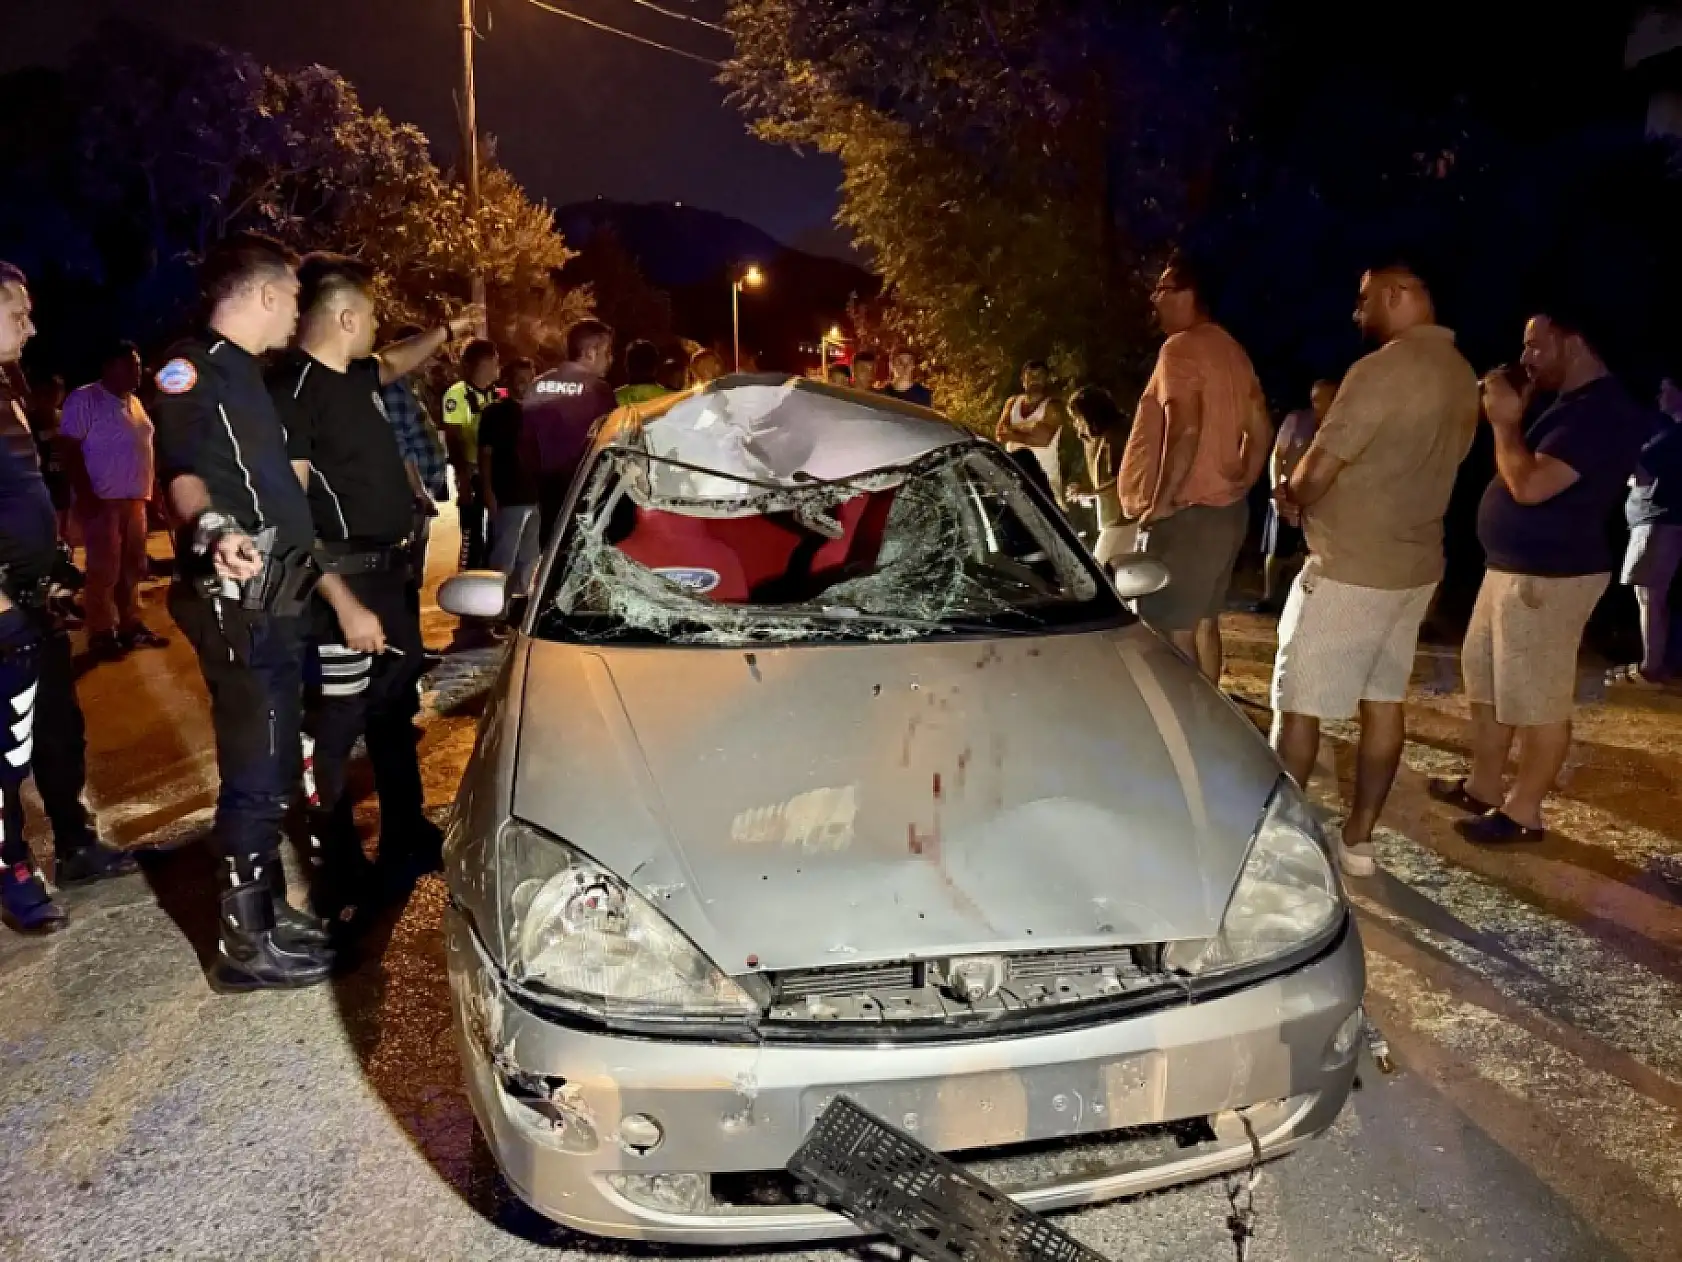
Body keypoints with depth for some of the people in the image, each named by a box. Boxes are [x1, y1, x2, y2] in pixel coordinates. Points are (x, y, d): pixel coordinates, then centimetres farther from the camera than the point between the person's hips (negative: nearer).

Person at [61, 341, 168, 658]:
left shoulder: (134, 402, 17)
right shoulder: (84, 399, -6)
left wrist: (152, 490, 14)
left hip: (135, 500, 7)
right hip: (103, 501, -7)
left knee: (132, 567, 11)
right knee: (103, 570, -5)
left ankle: (131, 625, 21)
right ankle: (101, 635, 2)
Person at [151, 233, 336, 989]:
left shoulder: (244, 374, 18)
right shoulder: (191, 369, -12)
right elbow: (183, 471, -27)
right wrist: (213, 530, -47)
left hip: (274, 600, 10)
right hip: (237, 605, -10)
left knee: (271, 766, 16)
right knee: (256, 771, -5)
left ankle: (266, 908, 29)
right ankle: (246, 942, 6)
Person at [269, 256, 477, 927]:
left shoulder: (356, 375, 9)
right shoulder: (292, 391, -18)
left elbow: (394, 364, 36)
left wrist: (447, 331, 31)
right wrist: (344, 603, -26)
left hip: (391, 574, 10)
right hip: (344, 586, -10)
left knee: (396, 716, 19)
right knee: (334, 733, -1)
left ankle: (407, 844, 35)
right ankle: (339, 883, 10)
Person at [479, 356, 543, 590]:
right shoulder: (495, 413, -1)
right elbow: (485, 455, -5)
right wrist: (488, 492, -14)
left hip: (536, 496, 6)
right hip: (508, 498, -6)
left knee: (529, 557, 12)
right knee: (503, 559, -6)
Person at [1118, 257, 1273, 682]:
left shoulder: (1181, 347, -13)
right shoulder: (1232, 350, 16)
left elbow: (1185, 429, -26)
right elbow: (1261, 430, 18)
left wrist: (1162, 501, -20)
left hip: (1187, 514, -10)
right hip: (1227, 510, 10)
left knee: (1173, 630, -5)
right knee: (1203, 621, 17)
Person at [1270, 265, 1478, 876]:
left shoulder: (1382, 370, -19)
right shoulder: (1462, 377, 10)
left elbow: (1315, 472, -19)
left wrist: (1290, 497, 4)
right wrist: (1305, 490, 9)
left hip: (1350, 569, -9)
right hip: (1417, 565, 9)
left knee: (1297, 703, 1)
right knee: (1384, 702, 12)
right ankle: (1358, 837, 20)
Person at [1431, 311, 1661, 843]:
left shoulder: (1601, 410, -19)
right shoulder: (1573, 405, 16)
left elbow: (1530, 486, -26)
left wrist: (1506, 422, -14)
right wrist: (1508, 420, 11)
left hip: (1548, 576, -11)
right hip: (1513, 566, 11)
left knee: (1537, 702, -3)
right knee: (1486, 681, 18)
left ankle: (1523, 812, 6)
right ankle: (1484, 786, 29)